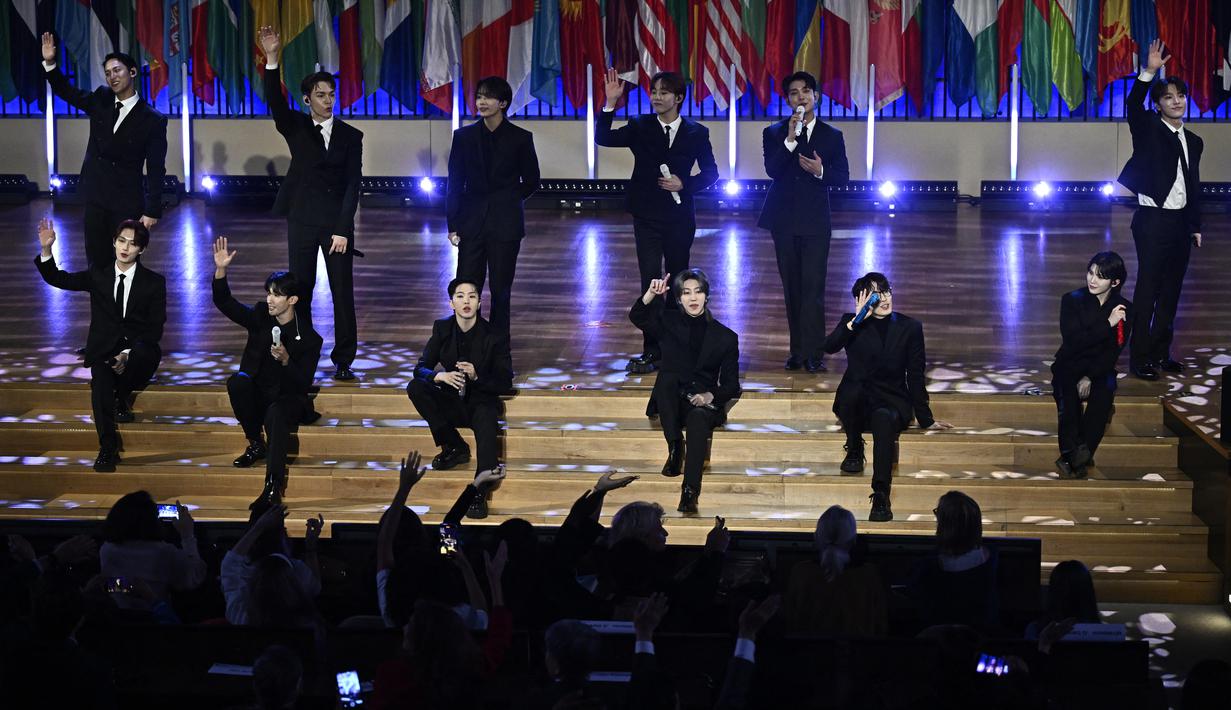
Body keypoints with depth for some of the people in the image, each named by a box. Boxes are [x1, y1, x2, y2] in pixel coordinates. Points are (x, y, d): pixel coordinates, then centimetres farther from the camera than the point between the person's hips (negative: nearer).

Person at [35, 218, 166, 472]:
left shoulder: (154, 282, 4)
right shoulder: (98, 275, 11)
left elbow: (155, 329, -2)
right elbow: (59, 279, 7)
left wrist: (128, 354, -18)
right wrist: (46, 250, -11)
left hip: (139, 351, -1)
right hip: (103, 351, 1)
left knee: (143, 354, -37)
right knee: (101, 382, -31)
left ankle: (121, 397, -8)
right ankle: (107, 449, -32)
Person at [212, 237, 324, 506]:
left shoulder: (309, 339, -8)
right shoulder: (260, 317, 2)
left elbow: (304, 384, -11)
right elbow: (224, 302, -6)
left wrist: (286, 360, -29)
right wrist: (221, 270, -22)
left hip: (289, 398, -4)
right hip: (257, 395, 4)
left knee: (275, 414, -39)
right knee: (237, 382, -30)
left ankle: (274, 485, -52)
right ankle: (256, 444, -12)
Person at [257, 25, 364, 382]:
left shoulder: (351, 135, 3)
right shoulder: (296, 127, 4)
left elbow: (353, 185, -2)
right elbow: (275, 102, -15)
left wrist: (342, 230, -11)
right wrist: (271, 61, -30)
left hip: (337, 222, -1)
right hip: (302, 220, 1)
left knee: (343, 292, -1)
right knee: (300, 291, 4)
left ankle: (343, 360, 7)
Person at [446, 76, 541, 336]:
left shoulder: (520, 138, -1)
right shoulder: (464, 136, 4)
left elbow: (531, 181, 10)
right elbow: (455, 184, 4)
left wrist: (507, 202, 8)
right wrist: (453, 225, 0)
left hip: (505, 225, -1)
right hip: (471, 224, 1)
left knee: (501, 290, 4)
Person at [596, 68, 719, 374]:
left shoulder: (696, 133, 1)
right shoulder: (640, 127, 1)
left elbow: (710, 172, 6)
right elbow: (603, 138, -12)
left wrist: (684, 184, -11)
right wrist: (611, 103, -22)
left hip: (679, 216, 1)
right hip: (647, 216, 0)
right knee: (651, 282, -5)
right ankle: (652, 351, -4)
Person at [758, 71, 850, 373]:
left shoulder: (831, 136, 6)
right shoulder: (774, 133, 5)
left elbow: (843, 176, 3)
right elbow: (772, 169, -10)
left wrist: (821, 171, -16)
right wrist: (790, 139, -20)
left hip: (815, 221, -2)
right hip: (784, 220, 2)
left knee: (813, 287, -9)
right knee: (792, 288, 7)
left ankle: (812, 353, -10)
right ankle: (798, 350, 14)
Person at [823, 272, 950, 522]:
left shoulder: (910, 328, 9)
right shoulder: (853, 323, 9)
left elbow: (915, 376, 9)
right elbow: (829, 347, -11)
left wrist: (926, 419, 8)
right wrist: (857, 319, -18)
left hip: (892, 403, -1)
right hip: (856, 403, 1)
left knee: (884, 419, -38)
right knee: (852, 389, -37)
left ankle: (881, 496, -45)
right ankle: (854, 449, -11)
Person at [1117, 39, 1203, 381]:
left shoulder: (1193, 141, 14)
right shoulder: (1149, 130, -2)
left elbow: (1194, 188, 16)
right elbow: (1133, 105, -22)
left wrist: (1196, 226, 14)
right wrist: (1149, 71, -33)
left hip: (1181, 222, 6)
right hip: (1153, 220, -6)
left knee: (1171, 291, 11)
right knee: (1148, 290, -5)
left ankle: (1161, 353, 20)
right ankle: (1140, 357, -1)